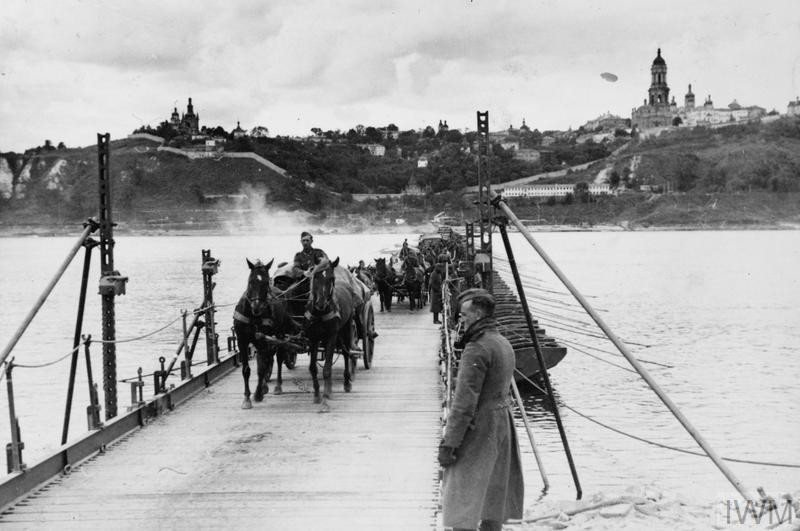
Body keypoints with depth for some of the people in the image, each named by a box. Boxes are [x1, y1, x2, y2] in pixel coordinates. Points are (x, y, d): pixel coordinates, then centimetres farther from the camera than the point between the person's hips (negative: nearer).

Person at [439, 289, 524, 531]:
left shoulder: (477, 349, -19)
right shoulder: (505, 344, 10)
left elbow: (465, 402, -22)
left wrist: (448, 443, -20)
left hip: (479, 428, -9)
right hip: (503, 425, 9)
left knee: (462, 495, -6)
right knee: (493, 494, 16)